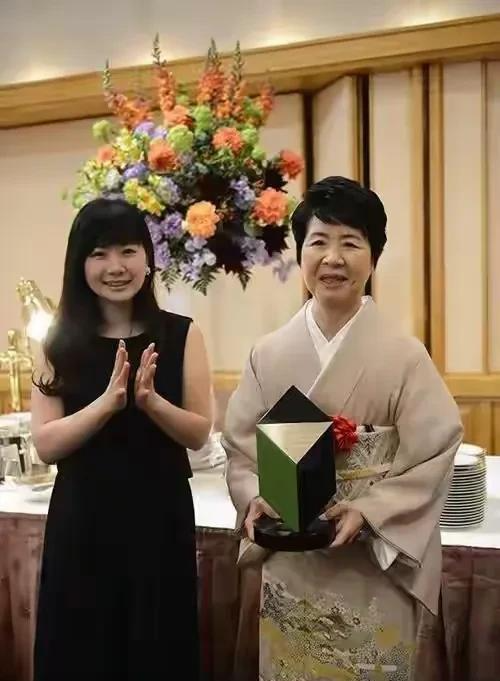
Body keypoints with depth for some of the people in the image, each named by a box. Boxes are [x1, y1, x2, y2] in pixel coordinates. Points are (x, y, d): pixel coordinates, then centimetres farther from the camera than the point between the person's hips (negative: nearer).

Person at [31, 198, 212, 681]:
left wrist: (150, 400, -22)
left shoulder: (181, 335, -3)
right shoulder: (60, 343, -1)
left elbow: (199, 434, -4)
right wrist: (108, 401, -22)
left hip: (159, 517, 0)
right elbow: (45, 445, -7)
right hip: (82, 520, 1)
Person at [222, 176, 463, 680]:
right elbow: (240, 447, 4)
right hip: (288, 571, 3)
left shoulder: (404, 356, -9)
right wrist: (254, 500, -12)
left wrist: (368, 512, -20)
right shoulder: (269, 354, -1)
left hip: (373, 573, -2)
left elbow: (432, 456, -9)